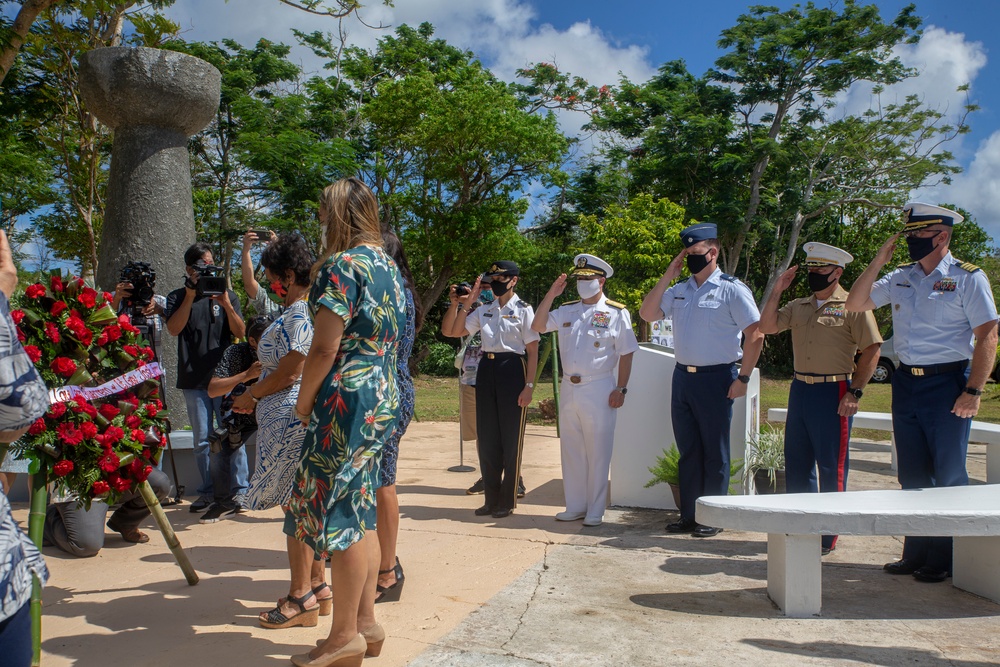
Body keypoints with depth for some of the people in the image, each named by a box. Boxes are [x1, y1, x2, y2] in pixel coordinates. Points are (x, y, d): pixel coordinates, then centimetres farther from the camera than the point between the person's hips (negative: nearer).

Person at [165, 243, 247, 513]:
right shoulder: (177, 297, 9)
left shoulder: (228, 295, 9)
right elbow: (173, 329, -7)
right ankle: (207, 492, 15)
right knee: (202, 441, 6)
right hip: (194, 380, 1)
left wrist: (227, 306, -16)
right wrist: (190, 296, -14)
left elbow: (240, 333, -1)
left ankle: (240, 489, 5)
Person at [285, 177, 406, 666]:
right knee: (360, 510, 15)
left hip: (347, 402, -9)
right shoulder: (389, 266, 15)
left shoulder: (342, 265, -13)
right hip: (384, 401, 9)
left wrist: (304, 401, -5)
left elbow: (325, 347, -17)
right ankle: (366, 623, 24)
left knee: (337, 511, -1)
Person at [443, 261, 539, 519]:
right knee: (487, 438, 9)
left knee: (511, 439, 2)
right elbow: (450, 331, 9)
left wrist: (529, 385, -12)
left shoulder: (523, 310, -2)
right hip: (486, 370, 5)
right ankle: (491, 499, 22)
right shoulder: (484, 310, 12)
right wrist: (457, 304, -1)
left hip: (512, 370, -5)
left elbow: (533, 350, -4)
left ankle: (507, 501, 14)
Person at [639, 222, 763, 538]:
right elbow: (647, 314, 4)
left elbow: (756, 334, -9)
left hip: (716, 379, -6)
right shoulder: (679, 290, 10)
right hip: (682, 378, 6)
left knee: (714, 452, 4)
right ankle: (688, 515, 23)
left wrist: (743, 378, -13)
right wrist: (667, 276, -2)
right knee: (688, 450, 13)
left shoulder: (732, 290, -7)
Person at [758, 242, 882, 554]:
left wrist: (855, 392, -13)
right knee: (796, 463, 12)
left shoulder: (852, 306, -6)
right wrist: (777, 291, 1)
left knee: (832, 467, 1)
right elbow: (767, 326, 7)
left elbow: (871, 350, -8)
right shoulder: (798, 306, 12)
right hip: (800, 389, 6)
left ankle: (828, 536, 13)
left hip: (833, 392, -6)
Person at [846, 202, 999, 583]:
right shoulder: (900, 278, 9)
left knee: (949, 476, 2)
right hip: (906, 383, 6)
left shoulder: (968, 278, -6)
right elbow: (855, 304, 8)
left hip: (947, 384, -5)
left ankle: (945, 560, 14)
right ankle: (916, 554, 23)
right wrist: (878, 261, 0)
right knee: (912, 476, 11)